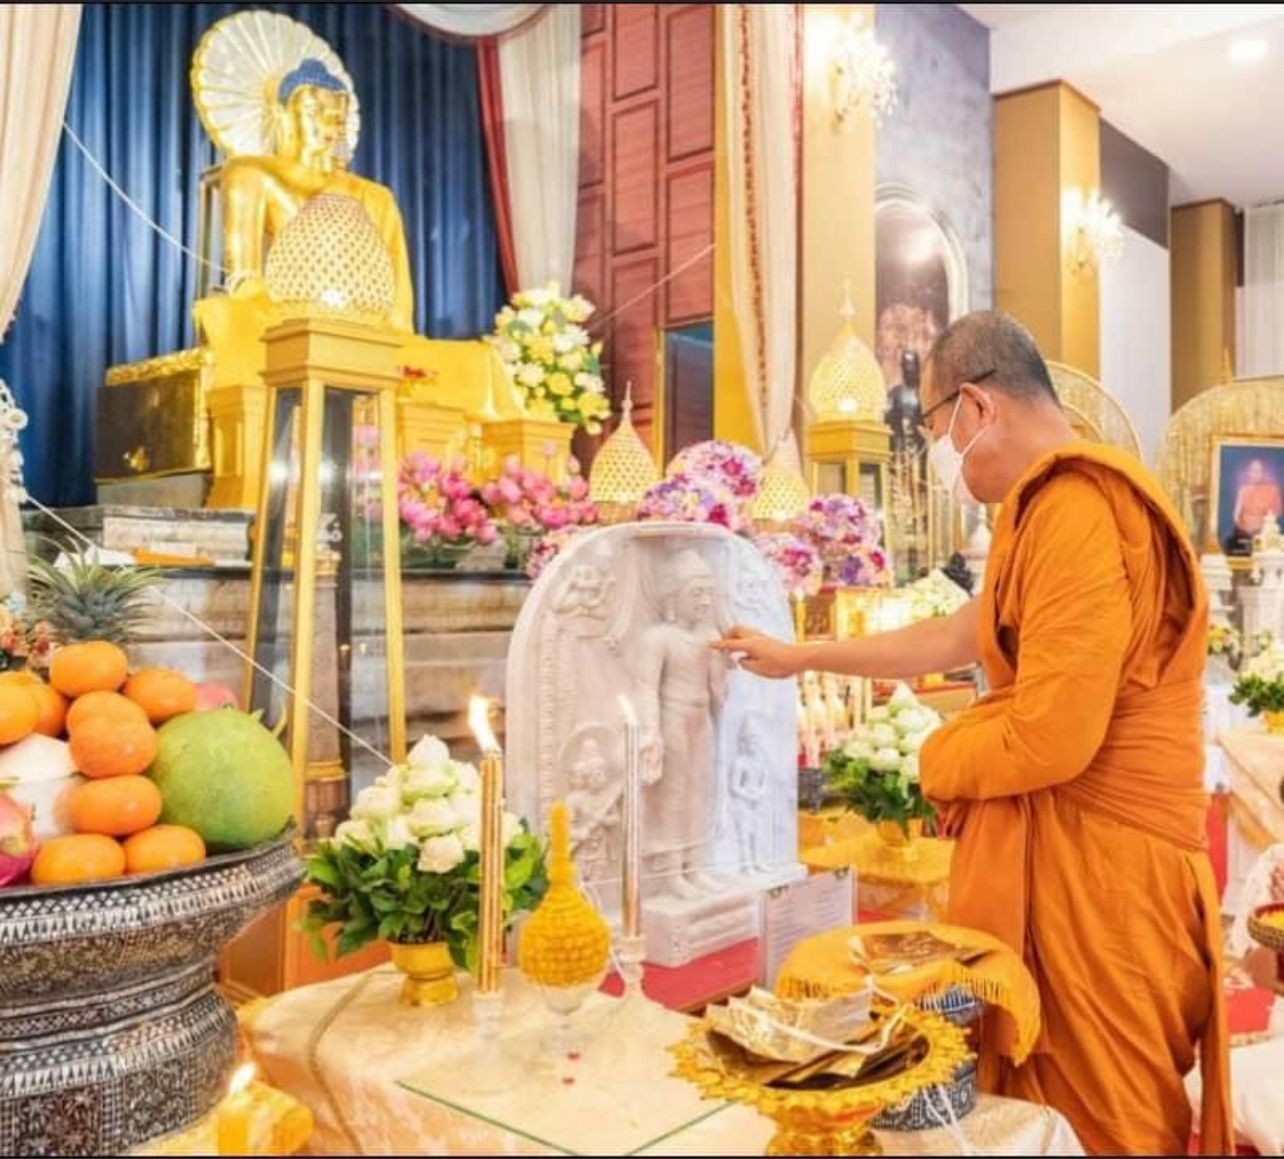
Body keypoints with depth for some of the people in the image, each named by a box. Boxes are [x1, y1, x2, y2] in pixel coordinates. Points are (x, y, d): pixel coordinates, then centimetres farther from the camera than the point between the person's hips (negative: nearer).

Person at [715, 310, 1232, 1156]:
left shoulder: (1080, 510, -20)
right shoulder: (1057, 509, 15)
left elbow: (1051, 738, -26)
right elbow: (950, 640, 24)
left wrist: (937, 762, -6)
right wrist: (798, 657, 29)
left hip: (1098, 872, -10)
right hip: (1059, 859, 10)